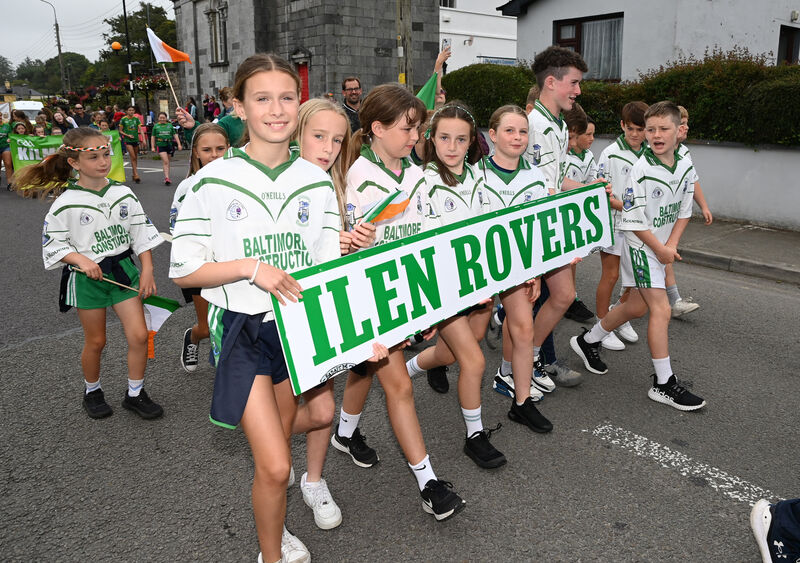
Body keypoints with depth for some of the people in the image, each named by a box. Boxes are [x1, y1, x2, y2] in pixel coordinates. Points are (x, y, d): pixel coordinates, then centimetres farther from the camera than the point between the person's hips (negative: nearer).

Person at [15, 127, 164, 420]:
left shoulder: (123, 193, -1)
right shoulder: (66, 203, -10)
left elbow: (142, 232, 3)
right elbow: (53, 244, -6)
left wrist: (147, 270, -2)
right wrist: (81, 260, -23)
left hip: (124, 270, 3)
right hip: (87, 277, -2)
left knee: (139, 335, -2)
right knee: (96, 341, 10)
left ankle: (135, 394, 17)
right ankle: (92, 392, 36)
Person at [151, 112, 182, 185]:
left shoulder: (170, 125, 11)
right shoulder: (156, 126, 8)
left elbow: (175, 135, 10)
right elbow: (153, 137, 10)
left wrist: (179, 144, 1)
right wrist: (152, 147, 4)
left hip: (169, 145, 2)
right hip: (161, 145, -2)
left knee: (167, 162, 9)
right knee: (165, 161, -16)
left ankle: (166, 178, 19)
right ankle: (167, 177, -21)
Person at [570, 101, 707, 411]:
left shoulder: (685, 165, 0)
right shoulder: (642, 170, -20)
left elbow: (683, 210, 8)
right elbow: (634, 221, -18)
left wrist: (672, 244, -4)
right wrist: (660, 249, -14)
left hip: (662, 245, 7)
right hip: (640, 246, -7)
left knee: (637, 306, 15)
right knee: (661, 309, -9)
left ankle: (588, 341, 34)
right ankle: (664, 383, 0)